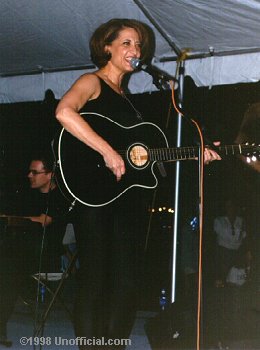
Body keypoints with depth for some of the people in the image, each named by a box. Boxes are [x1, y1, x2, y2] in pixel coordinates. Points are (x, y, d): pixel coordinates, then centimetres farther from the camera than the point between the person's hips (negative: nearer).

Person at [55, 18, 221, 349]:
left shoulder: (125, 96, 21)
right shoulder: (92, 82, -2)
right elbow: (64, 112, -24)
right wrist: (108, 151, -27)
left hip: (127, 196, 8)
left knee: (126, 282, 8)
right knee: (94, 281, -4)